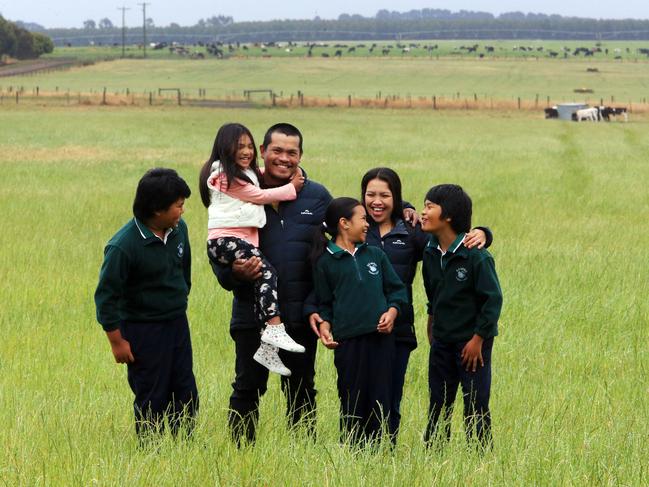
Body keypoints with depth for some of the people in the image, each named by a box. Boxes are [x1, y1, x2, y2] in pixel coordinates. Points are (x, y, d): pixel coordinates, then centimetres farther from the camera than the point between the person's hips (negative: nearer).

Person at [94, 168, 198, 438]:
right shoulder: (123, 246, -23)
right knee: (153, 399, 3)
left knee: (186, 394, 11)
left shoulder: (178, 229, -3)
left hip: (177, 323, 6)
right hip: (144, 331, -6)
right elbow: (106, 295, -16)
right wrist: (117, 342, -13)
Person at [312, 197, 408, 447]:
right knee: (352, 401, 1)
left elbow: (397, 289, 14)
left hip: (381, 336, 3)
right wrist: (325, 326, -7)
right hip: (347, 339, -3)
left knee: (380, 399, 2)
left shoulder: (375, 255, 13)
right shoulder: (325, 262, 4)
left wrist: (392, 312, -3)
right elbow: (324, 303, 9)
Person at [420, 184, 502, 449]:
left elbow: (493, 298, -16)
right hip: (442, 341, 6)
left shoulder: (475, 255, -18)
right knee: (438, 405, 12)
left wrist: (478, 339, -14)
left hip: (472, 341, -6)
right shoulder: (430, 252, 1)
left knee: (476, 406, 0)